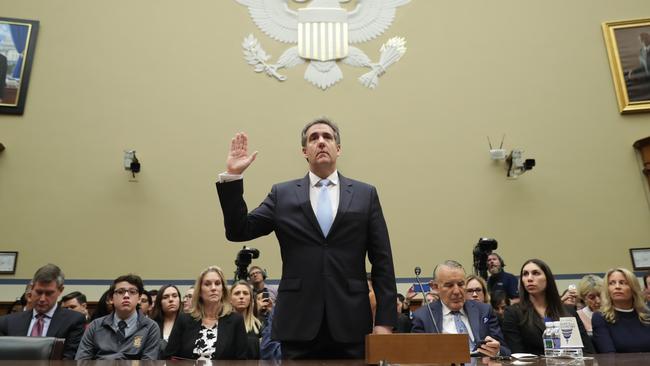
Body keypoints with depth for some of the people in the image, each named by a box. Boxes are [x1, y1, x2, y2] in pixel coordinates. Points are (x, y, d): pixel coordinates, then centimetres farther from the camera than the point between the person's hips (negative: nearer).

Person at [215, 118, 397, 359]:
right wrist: (232, 176, -8)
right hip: (298, 324, 0)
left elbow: (382, 261, 4)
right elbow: (238, 231, 1)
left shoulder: (366, 194, 6)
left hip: (350, 324, 0)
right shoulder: (282, 194, 7)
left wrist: (385, 320, -1)